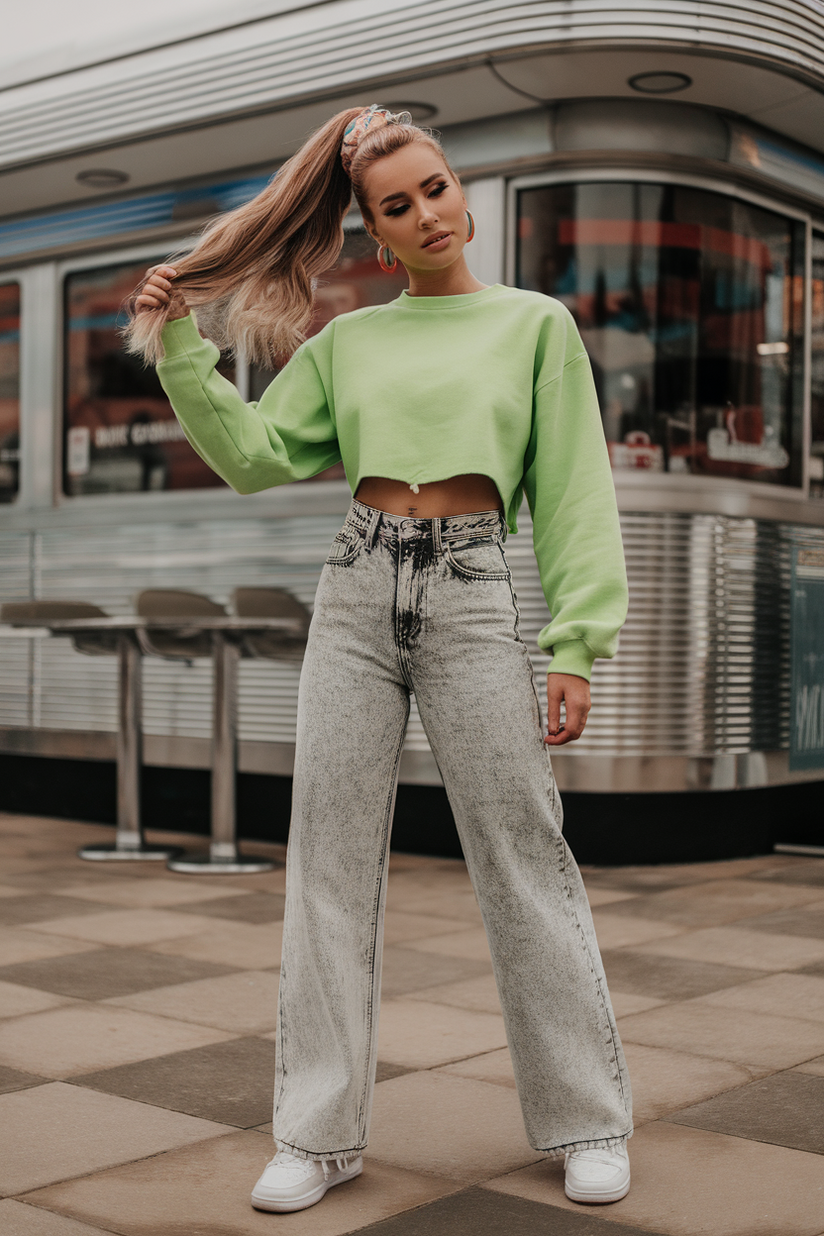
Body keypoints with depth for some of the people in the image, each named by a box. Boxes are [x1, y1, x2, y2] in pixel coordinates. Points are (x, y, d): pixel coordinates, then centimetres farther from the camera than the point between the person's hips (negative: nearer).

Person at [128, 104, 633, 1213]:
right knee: (331, 860, 2)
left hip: (472, 592, -3)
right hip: (355, 591, 3)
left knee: (523, 860, -1)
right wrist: (183, 348, 1)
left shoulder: (536, 324, 8)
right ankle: (321, 1133, 11)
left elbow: (572, 495, 2)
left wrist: (576, 647, -6)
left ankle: (586, 1120, 14)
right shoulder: (346, 342, 15)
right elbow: (254, 456, 10)